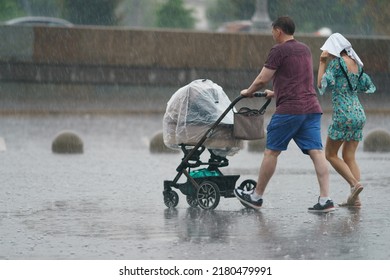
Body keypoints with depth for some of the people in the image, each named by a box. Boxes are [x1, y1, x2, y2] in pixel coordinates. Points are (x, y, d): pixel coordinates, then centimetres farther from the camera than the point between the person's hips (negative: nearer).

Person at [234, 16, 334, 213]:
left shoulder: (279, 50, -5)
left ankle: (256, 196, 14)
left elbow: (262, 79, -5)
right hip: (312, 107, 7)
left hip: (289, 109, -7)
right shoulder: (305, 49, 19)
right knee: (316, 152, -2)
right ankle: (325, 199, -11)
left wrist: (248, 92, 14)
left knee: (271, 152, 4)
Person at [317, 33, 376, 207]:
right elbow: (367, 86, 20)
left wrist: (322, 63, -4)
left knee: (330, 154, 4)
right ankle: (355, 198, 1)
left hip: (343, 114, -7)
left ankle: (354, 183, -13)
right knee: (349, 157, 9)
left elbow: (321, 85, -12)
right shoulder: (356, 63, 12)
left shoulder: (336, 62, -9)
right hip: (359, 113, 7)